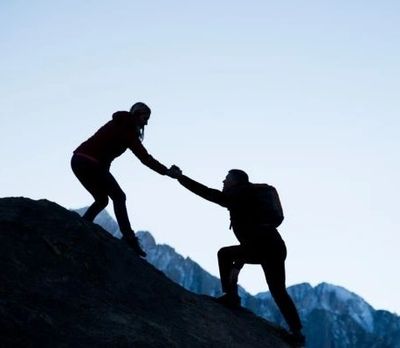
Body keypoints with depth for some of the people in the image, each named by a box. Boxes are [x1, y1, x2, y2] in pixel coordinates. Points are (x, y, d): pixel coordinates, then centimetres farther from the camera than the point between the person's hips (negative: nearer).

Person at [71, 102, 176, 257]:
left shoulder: (118, 124, 21)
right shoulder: (128, 129, -6)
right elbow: (144, 158, -11)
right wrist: (167, 171, -8)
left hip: (77, 160, 9)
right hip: (91, 163, -9)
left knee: (102, 200, 19)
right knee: (118, 197, -4)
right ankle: (129, 239, -11)